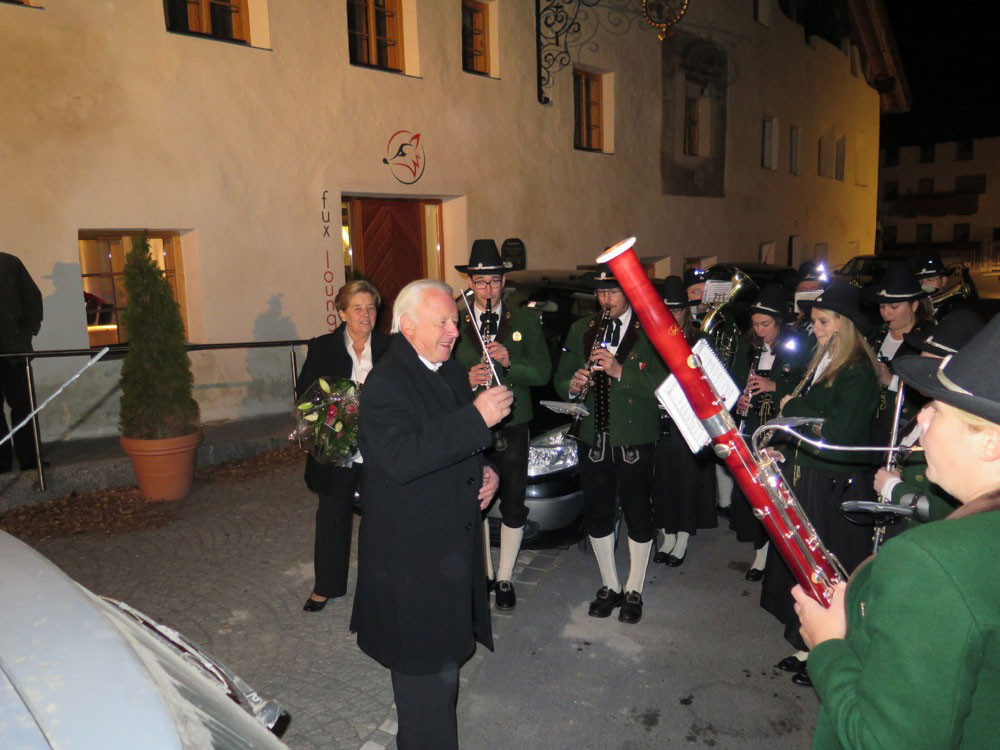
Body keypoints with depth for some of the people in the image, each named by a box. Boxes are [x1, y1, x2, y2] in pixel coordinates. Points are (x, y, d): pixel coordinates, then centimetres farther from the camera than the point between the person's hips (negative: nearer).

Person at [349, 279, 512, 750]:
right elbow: (402, 459, -32)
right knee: (428, 668, 1)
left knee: (442, 656, 23)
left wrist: (483, 470, 3)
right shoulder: (385, 384, -19)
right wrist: (477, 418, -33)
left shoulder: (453, 373, 9)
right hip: (412, 554, -9)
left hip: (454, 545, 9)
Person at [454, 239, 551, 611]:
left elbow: (542, 372, -3)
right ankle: (483, 574, 29)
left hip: (512, 428, 1)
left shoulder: (525, 321, 3)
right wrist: (466, 380, -21)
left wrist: (509, 362, -20)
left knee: (513, 507, 8)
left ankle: (505, 578, 25)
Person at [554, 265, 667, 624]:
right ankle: (610, 586, 30)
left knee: (638, 516, 6)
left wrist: (621, 371, -26)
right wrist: (573, 385, -14)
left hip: (636, 439, -4)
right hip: (593, 438, 4)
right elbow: (561, 379, 9)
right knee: (597, 514, 11)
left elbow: (665, 382, -15)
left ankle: (634, 591, 24)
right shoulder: (581, 330, 11)